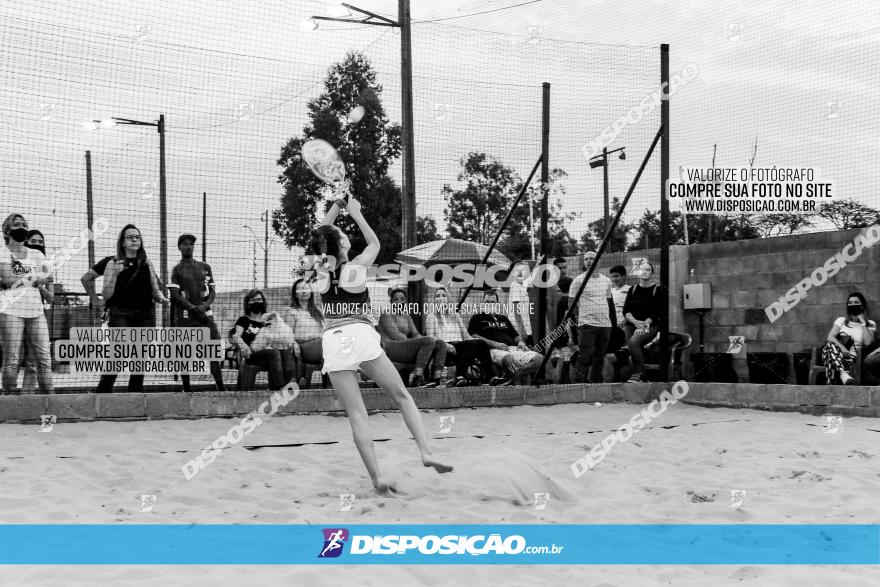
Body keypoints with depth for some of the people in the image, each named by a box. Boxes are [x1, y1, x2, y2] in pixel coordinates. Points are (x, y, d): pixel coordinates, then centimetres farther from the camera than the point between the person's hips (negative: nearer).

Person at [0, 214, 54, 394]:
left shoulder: (36, 255, 18)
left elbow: (48, 277, 4)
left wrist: (22, 279, -8)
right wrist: (36, 277, -4)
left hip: (36, 311, 4)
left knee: (45, 358, -2)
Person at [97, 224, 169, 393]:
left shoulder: (147, 264, 15)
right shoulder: (114, 264, 5)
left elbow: (155, 290, 20)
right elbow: (106, 295, 0)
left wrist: (162, 298, -2)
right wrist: (115, 274, -14)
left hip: (145, 315, 4)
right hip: (121, 314, -4)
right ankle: (102, 393, -13)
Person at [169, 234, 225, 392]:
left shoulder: (205, 267, 14)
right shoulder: (177, 269, 4)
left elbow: (212, 291, 12)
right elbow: (175, 295, -4)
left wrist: (205, 305, -8)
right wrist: (194, 308, -13)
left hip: (205, 314, 3)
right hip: (185, 316, -3)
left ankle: (221, 388, -7)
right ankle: (187, 390, 5)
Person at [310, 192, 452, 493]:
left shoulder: (321, 269, 10)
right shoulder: (356, 266, 2)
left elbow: (321, 235, 29)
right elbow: (375, 243, 23)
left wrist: (336, 207, 32)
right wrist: (356, 214, 28)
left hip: (333, 342, 3)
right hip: (361, 335, -3)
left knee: (356, 414, -1)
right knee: (403, 396, 9)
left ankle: (377, 477, -8)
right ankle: (426, 452, -5)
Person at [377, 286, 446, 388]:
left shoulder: (407, 317, 27)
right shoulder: (386, 315, 2)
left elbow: (416, 334, 17)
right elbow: (395, 335, -11)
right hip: (391, 349, -8)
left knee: (440, 344, -9)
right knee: (429, 341, -28)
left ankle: (437, 379, -28)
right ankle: (417, 379, -40)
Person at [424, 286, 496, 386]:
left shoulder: (455, 316, 31)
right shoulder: (432, 317, 16)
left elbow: (465, 335, 21)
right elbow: (430, 337, 1)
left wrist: (475, 340, -3)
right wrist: (444, 344, -19)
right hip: (444, 351, -5)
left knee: (482, 343, -29)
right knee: (472, 344, -34)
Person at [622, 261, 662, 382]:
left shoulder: (657, 289, 2)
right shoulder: (632, 290, 14)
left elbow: (657, 312, -5)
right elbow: (626, 310, 7)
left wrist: (645, 324, -15)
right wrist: (635, 322, -11)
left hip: (650, 326, -5)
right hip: (632, 324, 5)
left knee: (634, 341, -31)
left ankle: (637, 374, -26)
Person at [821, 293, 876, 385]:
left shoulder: (870, 324, 13)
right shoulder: (841, 320, 19)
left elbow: (868, 342, -7)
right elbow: (830, 337, -1)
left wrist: (863, 323, -2)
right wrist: (842, 348, -20)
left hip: (852, 357, -1)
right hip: (835, 353, 1)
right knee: (830, 344, -37)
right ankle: (843, 373, -59)